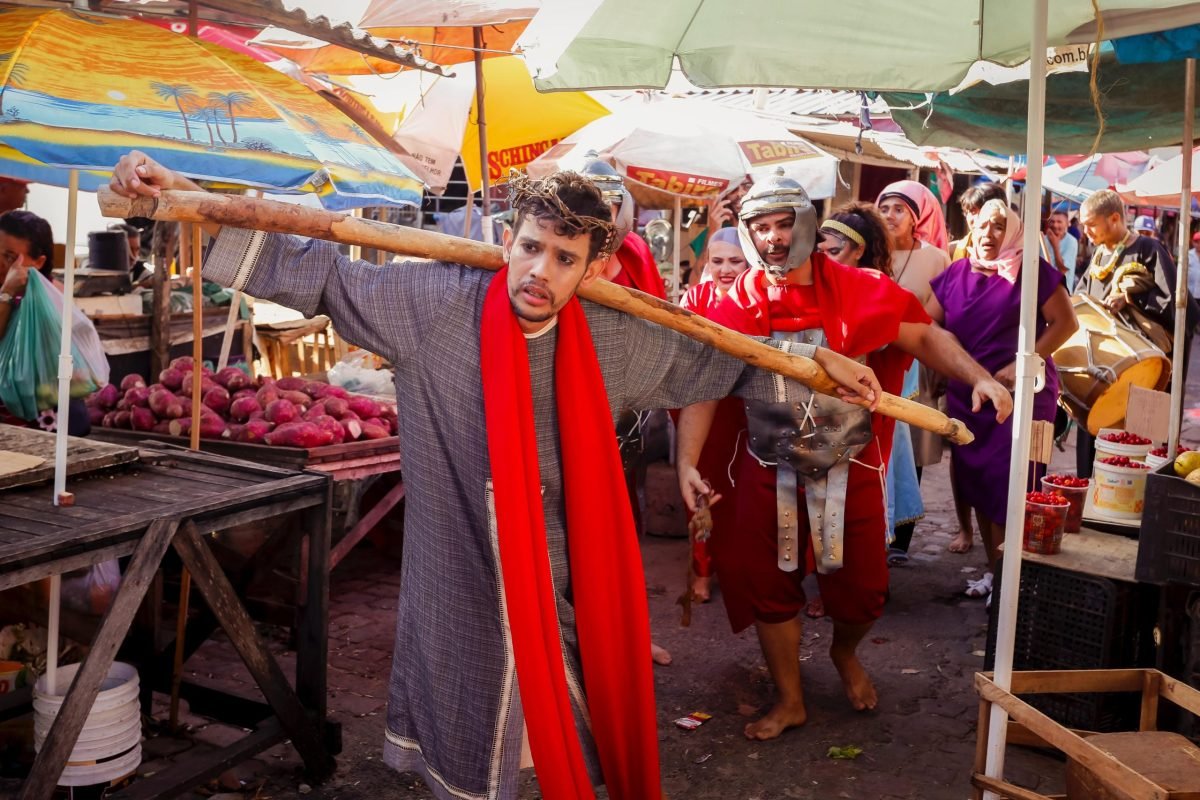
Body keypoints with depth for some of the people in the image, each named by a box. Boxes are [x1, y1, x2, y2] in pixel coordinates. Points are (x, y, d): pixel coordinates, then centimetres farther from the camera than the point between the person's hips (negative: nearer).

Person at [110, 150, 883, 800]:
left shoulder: (616, 341, -3)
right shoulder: (434, 304, -13)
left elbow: (712, 362, 12)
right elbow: (319, 273, -10)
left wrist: (815, 360, 16)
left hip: (567, 595, 2)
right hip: (462, 594, -2)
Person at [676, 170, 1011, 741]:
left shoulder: (857, 290, -9)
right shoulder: (738, 306, -6)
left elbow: (924, 336, -2)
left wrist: (979, 377, -19)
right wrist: (686, 463, -21)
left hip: (851, 469, 0)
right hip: (769, 474, 1)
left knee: (862, 591, 8)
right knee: (770, 586, 9)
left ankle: (844, 653, 44)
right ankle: (790, 699, 31)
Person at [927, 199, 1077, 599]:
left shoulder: (1032, 270, -7)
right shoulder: (956, 273, 7)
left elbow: (1066, 323, -8)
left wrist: (1023, 364, -16)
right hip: (967, 395, 5)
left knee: (1006, 486, -5)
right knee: (976, 483, 10)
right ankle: (995, 567, 23)